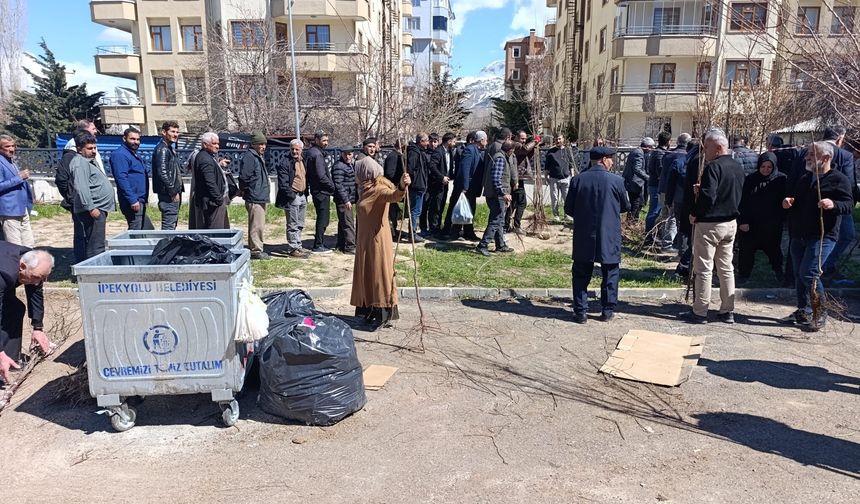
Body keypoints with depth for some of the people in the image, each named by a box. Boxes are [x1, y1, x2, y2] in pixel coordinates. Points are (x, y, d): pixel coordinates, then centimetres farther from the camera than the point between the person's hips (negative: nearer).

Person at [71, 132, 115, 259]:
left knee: (96, 245, 15)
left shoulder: (90, 161, 22)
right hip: (93, 210, -11)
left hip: (99, 209, 11)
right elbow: (81, 188, -22)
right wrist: (91, 208, -26)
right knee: (96, 247, -12)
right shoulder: (80, 163, -11)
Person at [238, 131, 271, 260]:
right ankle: (256, 250, -2)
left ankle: (255, 248, 25)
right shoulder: (249, 157, -14)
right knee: (257, 225, -8)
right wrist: (246, 191, -11)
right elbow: (244, 177, -21)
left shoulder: (259, 157, 18)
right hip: (254, 198, -11)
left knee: (260, 225, 16)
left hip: (261, 197, 11)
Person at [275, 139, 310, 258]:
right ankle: (293, 249, 1)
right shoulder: (285, 162, -11)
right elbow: (283, 183, -17)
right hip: (292, 198, -8)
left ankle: (298, 247, 25)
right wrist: (291, 196, -20)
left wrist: (306, 194, 12)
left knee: (300, 225, 16)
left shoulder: (303, 161, 14)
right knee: (293, 225, -4)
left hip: (302, 196, 8)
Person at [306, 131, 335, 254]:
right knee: (323, 219, -3)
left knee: (322, 219, 16)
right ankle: (318, 246, 1)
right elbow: (321, 176, -21)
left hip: (318, 191, 10)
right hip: (322, 191, -10)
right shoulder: (317, 154, -15)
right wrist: (332, 186, -8)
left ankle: (320, 244, 23)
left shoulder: (310, 152, 16)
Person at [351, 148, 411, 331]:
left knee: (380, 274, -4)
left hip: (378, 239, -9)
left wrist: (402, 187, -58)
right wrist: (358, 239, 26)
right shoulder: (367, 189, 12)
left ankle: (384, 315, 2)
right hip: (365, 239, 9)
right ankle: (371, 312, 25)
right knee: (367, 275, 14)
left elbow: (393, 196, -38)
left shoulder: (379, 189, -16)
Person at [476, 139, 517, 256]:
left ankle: (501, 245, 25)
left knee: (500, 221, 16)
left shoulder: (504, 157, 17)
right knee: (496, 221, -10)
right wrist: (504, 193, -24)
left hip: (498, 195, 11)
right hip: (496, 195, -11)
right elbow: (495, 178, -24)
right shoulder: (500, 158, -15)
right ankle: (482, 246, -9)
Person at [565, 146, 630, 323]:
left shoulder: (578, 179, -4)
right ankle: (607, 310, 18)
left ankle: (580, 312, 10)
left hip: (583, 237, 1)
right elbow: (625, 206, 6)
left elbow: (568, 209, 1)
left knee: (581, 275, 10)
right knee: (610, 272, 15)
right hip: (609, 237, -1)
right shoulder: (616, 180, -7)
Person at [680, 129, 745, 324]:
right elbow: (737, 195, 16)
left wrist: (695, 213, -11)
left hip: (709, 224, -8)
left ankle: (700, 312, 6)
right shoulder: (737, 167, 10)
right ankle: (728, 311, 21)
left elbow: (708, 197, -27)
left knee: (703, 269, 0)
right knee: (726, 267, 14)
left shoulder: (713, 167, -18)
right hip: (731, 222, 8)